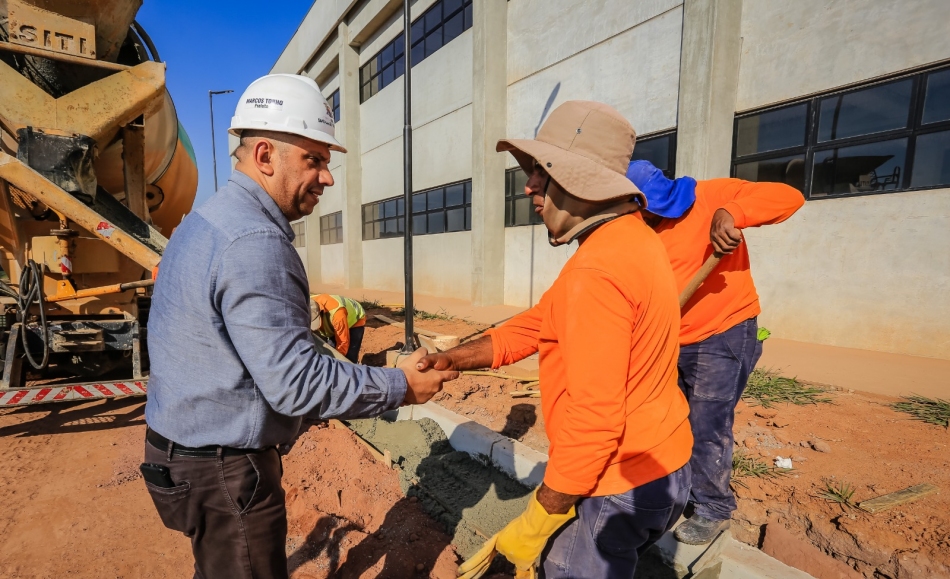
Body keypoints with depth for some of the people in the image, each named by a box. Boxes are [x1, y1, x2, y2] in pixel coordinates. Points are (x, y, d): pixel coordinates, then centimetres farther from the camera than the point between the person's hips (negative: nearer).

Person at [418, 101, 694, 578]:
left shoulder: (597, 270, -27)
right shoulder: (631, 239, 5)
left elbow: (594, 416, -28)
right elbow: (542, 324, 5)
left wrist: (541, 516, -16)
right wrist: (456, 357, 0)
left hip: (620, 482, -9)